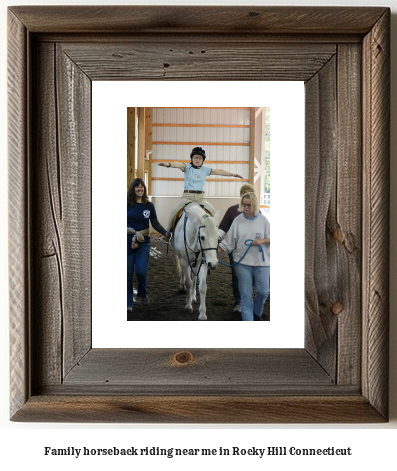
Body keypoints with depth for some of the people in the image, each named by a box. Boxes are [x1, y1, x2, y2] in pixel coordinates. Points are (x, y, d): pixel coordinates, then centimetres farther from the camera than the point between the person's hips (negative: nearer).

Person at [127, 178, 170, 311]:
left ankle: (143, 294, 21)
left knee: (141, 271, -10)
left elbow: (155, 224, 9)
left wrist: (166, 233, -4)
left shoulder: (149, 205, 5)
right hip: (128, 243, 0)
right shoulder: (127, 204, 0)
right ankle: (128, 303, 13)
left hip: (143, 243, 0)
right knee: (128, 273, 1)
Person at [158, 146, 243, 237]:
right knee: (174, 210, -20)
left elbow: (219, 171, 16)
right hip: (187, 195, -3)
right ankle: (169, 231, -5)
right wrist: (169, 164, -38)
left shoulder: (205, 170, 12)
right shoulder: (187, 167, 3)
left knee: (213, 211, -12)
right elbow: (178, 165, -17)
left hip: (200, 197, 3)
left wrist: (233, 174, 19)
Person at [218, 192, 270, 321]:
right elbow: (229, 241, 2)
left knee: (263, 291, 3)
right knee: (245, 293, 1)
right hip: (242, 262, 0)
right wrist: (216, 251, -6)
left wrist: (261, 241, -16)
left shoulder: (263, 220, 0)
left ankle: (257, 312, 32)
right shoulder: (238, 220, 1)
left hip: (261, 262, 0)